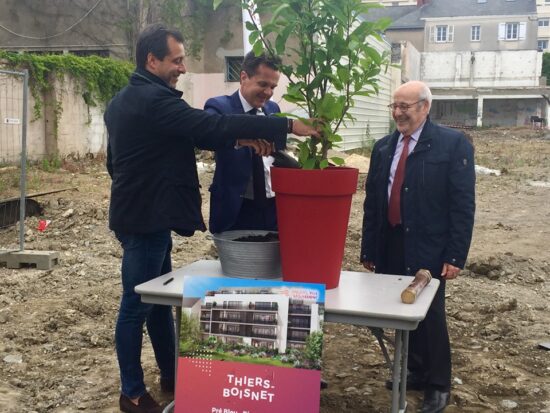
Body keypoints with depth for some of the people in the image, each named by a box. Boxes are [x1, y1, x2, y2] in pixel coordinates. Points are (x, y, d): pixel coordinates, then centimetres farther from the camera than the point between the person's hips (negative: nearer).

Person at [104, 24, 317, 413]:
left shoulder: (124, 100, 13)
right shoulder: (153, 100, -21)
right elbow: (213, 125, -26)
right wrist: (288, 125, -23)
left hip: (141, 213, 10)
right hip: (146, 218, -10)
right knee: (137, 305, 2)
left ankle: (171, 377, 31)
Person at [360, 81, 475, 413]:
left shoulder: (453, 143, -6)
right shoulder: (383, 147, 9)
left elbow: (463, 204, -9)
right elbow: (372, 202, 10)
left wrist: (456, 255, -13)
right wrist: (368, 249, 8)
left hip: (427, 250, -4)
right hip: (390, 248, 5)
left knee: (431, 317, 6)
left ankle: (439, 385, 23)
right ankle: (416, 372, 33)